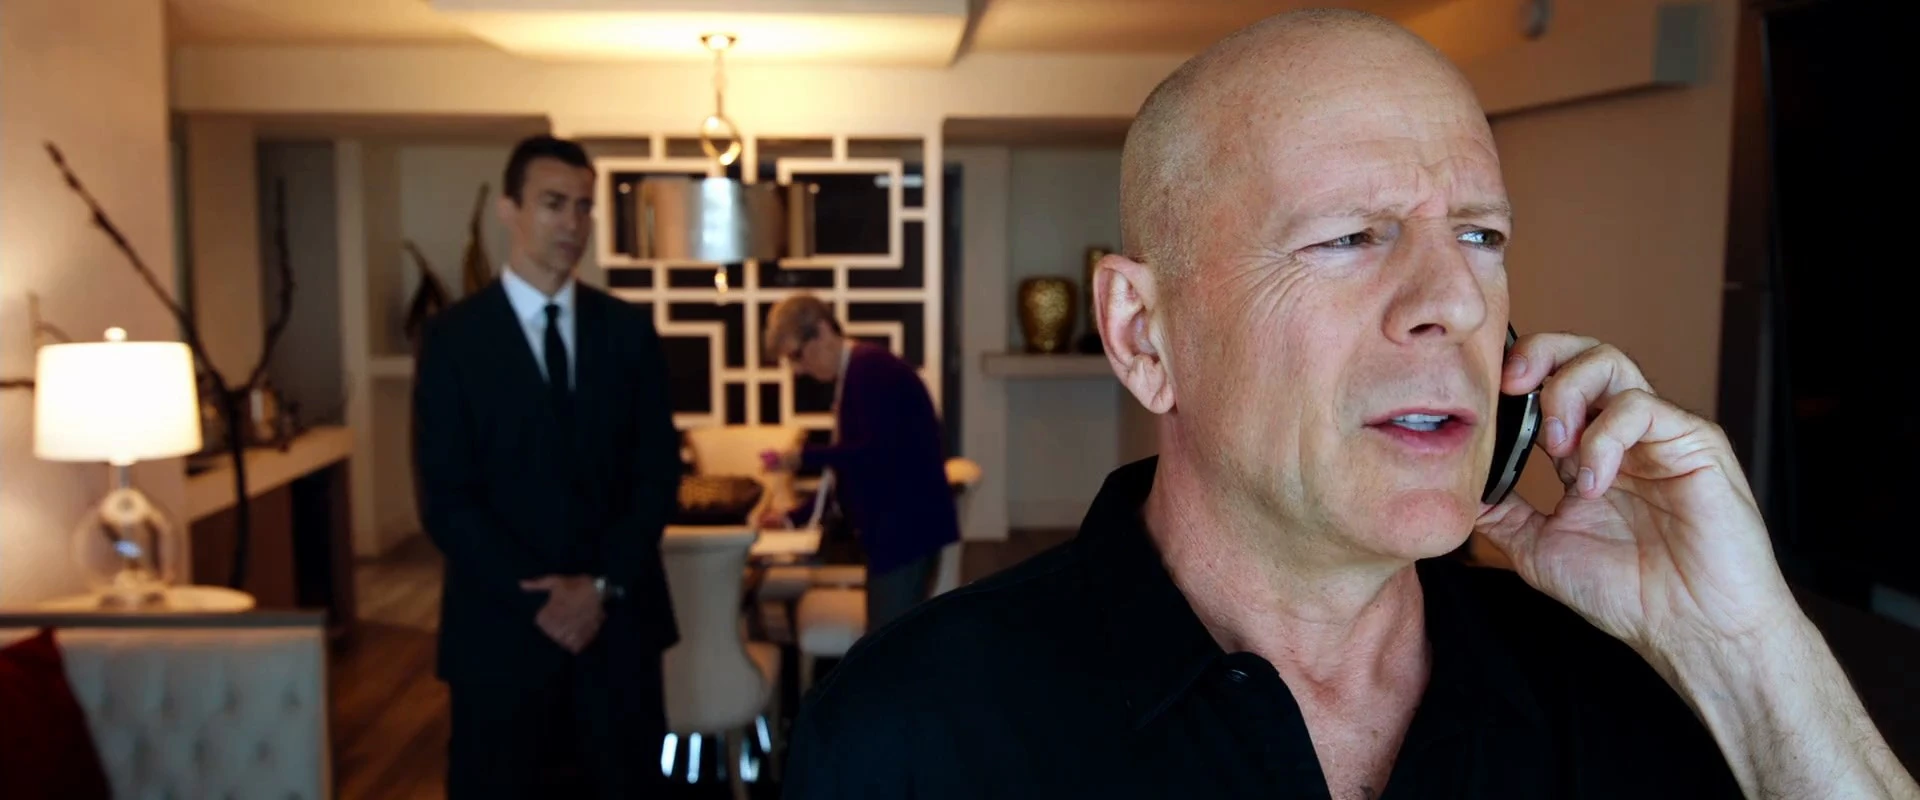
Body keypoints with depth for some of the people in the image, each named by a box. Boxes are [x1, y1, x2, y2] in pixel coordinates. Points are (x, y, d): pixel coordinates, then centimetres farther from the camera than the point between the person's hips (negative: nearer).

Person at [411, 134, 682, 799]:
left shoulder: (628, 330, 5)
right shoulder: (454, 337, -3)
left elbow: (658, 471, 2)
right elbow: (447, 499, -7)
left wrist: (605, 584, -9)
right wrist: (537, 597, -13)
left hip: (619, 615, 2)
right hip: (503, 621, -2)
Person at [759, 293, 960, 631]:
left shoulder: (870, 367, -13)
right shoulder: (853, 375, 15)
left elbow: (877, 451, -24)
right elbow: (854, 469, 20)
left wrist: (803, 458, -18)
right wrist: (796, 516, 16)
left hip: (907, 524, -10)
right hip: (894, 526, 10)